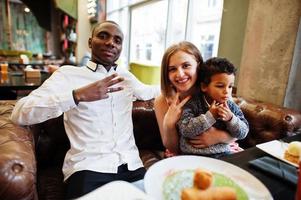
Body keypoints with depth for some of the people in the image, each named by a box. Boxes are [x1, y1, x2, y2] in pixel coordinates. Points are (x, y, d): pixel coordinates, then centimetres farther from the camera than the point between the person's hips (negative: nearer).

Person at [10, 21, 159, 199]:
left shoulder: (126, 76, 16)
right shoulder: (68, 74, 2)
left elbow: (147, 92, 35)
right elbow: (19, 114, -10)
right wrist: (77, 95, -22)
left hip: (131, 166, 4)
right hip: (88, 167, -3)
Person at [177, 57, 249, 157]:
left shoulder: (231, 106, 1)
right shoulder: (192, 103, -11)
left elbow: (243, 133, 2)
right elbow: (184, 129, -21)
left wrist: (231, 118, -17)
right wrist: (210, 116, -22)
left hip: (222, 153, 4)